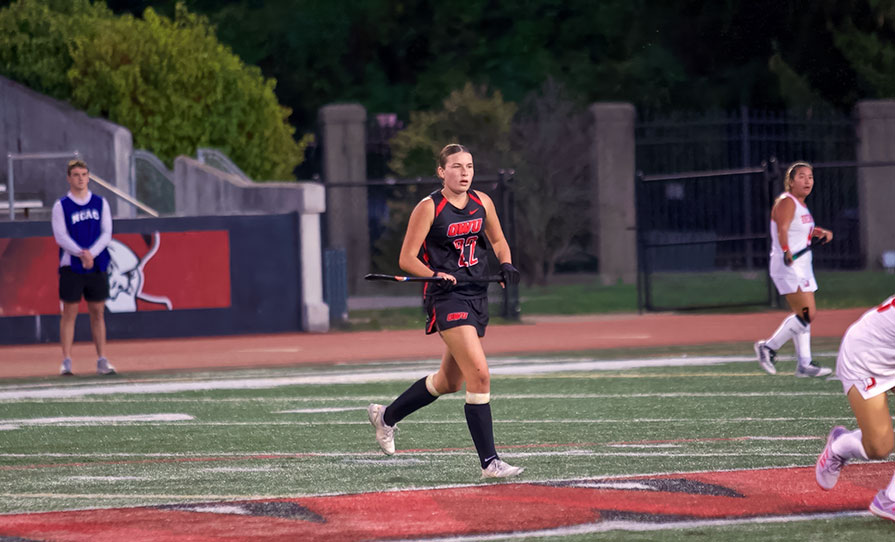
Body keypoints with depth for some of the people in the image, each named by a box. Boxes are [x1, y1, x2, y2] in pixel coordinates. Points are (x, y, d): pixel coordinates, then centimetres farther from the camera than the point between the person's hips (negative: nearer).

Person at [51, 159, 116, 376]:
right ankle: (66, 362, -2)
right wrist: (81, 253, -20)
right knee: (69, 313, -3)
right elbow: (60, 236, -7)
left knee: (98, 313, 4)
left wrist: (91, 254, -13)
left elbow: (106, 233, 2)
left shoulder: (101, 203, 9)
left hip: (97, 266, 2)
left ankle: (102, 361, 7)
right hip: (71, 267, -2)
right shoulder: (61, 206, 2)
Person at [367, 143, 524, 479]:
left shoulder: (482, 202, 7)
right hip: (446, 298, -7)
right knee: (479, 375, -19)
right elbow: (406, 259, -7)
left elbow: (498, 240, 22)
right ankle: (489, 462, -18)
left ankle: (385, 416, 41)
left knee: (450, 381, 18)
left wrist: (506, 264, 2)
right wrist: (435, 275, -24)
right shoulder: (429, 208, -9)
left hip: (477, 296, 7)